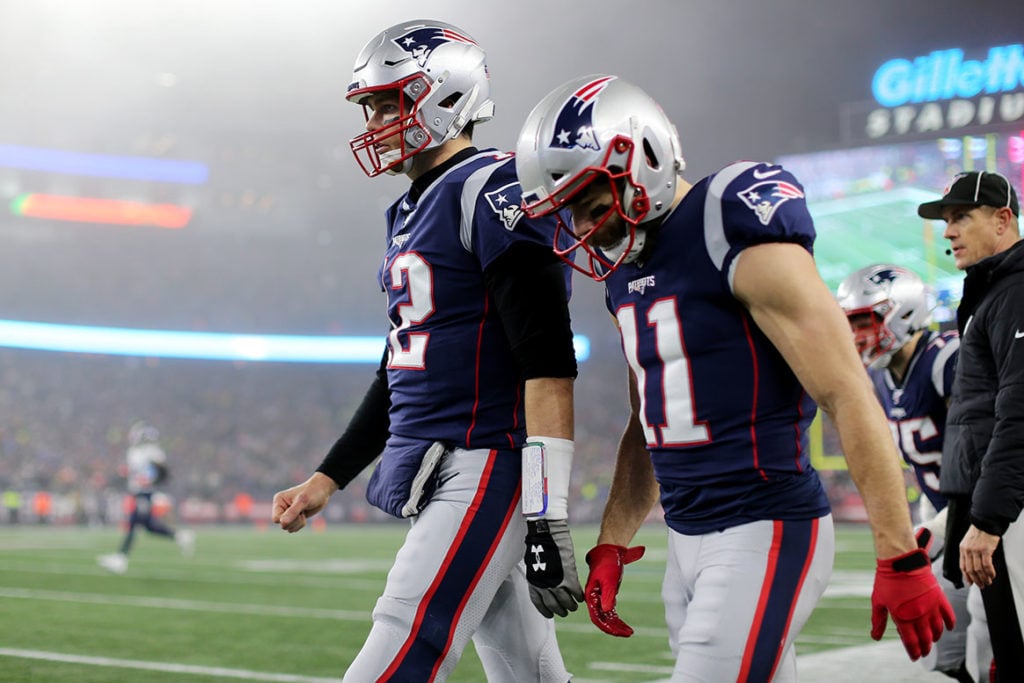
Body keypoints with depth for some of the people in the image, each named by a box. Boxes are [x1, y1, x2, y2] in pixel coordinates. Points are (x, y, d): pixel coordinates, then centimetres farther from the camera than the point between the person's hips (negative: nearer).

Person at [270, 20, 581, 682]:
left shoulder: (496, 191, -10)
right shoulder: (410, 216, 19)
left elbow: (547, 365, -18)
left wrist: (548, 516, -23)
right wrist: (327, 479, 25)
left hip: (485, 470, -9)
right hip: (435, 476, 9)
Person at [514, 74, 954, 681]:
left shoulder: (740, 242, -15)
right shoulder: (625, 269, 12)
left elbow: (851, 399, -16)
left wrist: (901, 560, -17)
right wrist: (612, 548, 16)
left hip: (766, 533, -8)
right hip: (689, 539, 8)